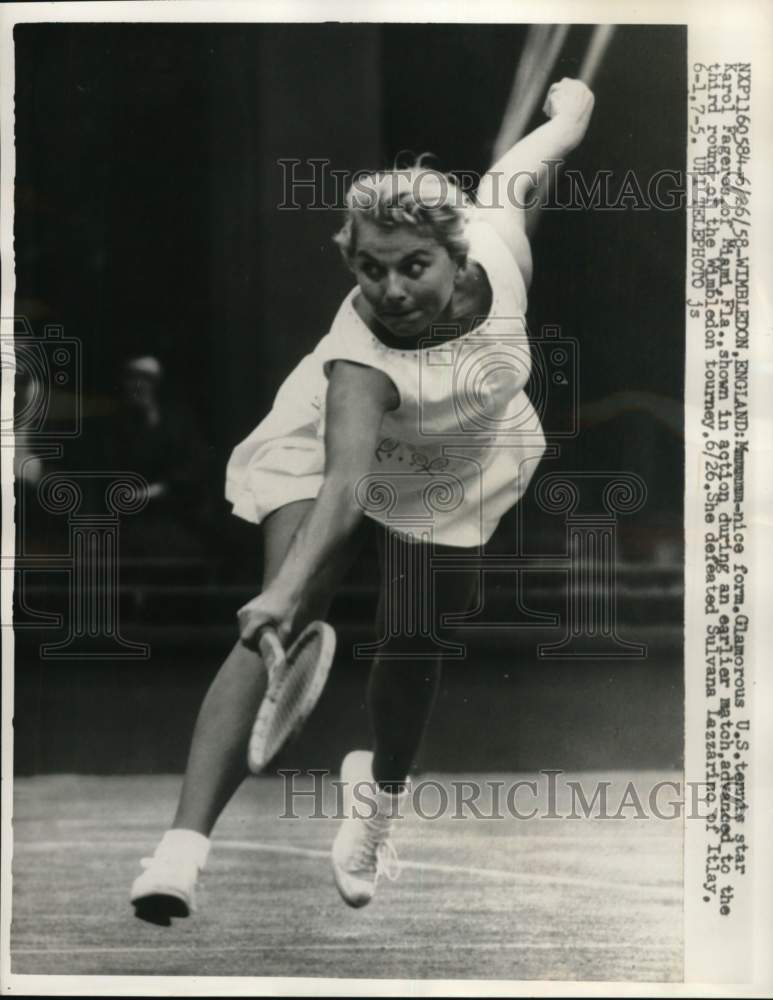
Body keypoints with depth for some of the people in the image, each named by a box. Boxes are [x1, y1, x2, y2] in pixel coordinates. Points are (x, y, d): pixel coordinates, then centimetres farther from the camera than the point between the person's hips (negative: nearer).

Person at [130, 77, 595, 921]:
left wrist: (570, 101, 12)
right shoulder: (359, 352, -42)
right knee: (278, 633, -22)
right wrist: (285, 589, -70)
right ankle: (184, 844, -29)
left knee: (415, 643, 0)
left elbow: (521, 165, -9)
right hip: (337, 446, -4)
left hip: (455, 467, 4)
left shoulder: (494, 240, -31)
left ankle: (381, 792, 33)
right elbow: (345, 484, -54)